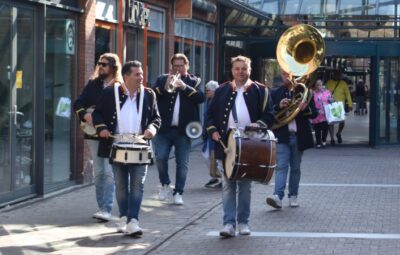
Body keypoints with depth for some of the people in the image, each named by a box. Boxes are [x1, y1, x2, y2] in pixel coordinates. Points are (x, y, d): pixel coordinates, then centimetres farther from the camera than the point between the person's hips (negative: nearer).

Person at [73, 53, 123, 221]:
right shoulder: (93, 84, 10)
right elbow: (78, 104, 8)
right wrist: (85, 114, -11)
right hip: (94, 134, 5)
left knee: (109, 172, -8)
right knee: (98, 172, 9)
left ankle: (106, 209, -8)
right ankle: (101, 207, 16)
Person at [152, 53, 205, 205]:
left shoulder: (193, 81, 10)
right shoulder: (162, 80, 11)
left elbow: (201, 98, -6)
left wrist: (185, 87, -17)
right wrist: (165, 87, -17)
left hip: (183, 130, 0)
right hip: (164, 128, 0)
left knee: (182, 163, 0)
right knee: (160, 157, -7)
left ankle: (178, 193, 7)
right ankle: (165, 185, 14)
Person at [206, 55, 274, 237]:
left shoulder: (260, 91, 6)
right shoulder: (222, 91, 12)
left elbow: (269, 116, 2)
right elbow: (210, 115, 14)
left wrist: (258, 125, -16)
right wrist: (213, 130, -3)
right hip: (226, 145, 1)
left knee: (245, 185, 6)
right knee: (228, 185, -3)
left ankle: (243, 222, 15)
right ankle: (229, 223, -5)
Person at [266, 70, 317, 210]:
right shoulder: (275, 93, 7)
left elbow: (314, 113, 2)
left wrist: (305, 108, -20)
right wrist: (279, 106, -17)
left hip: (299, 136, 1)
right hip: (282, 136, -1)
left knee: (295, 168, 8)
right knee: (281, 166, -12)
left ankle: (293, 196, 17)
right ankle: (278, 196, -23)